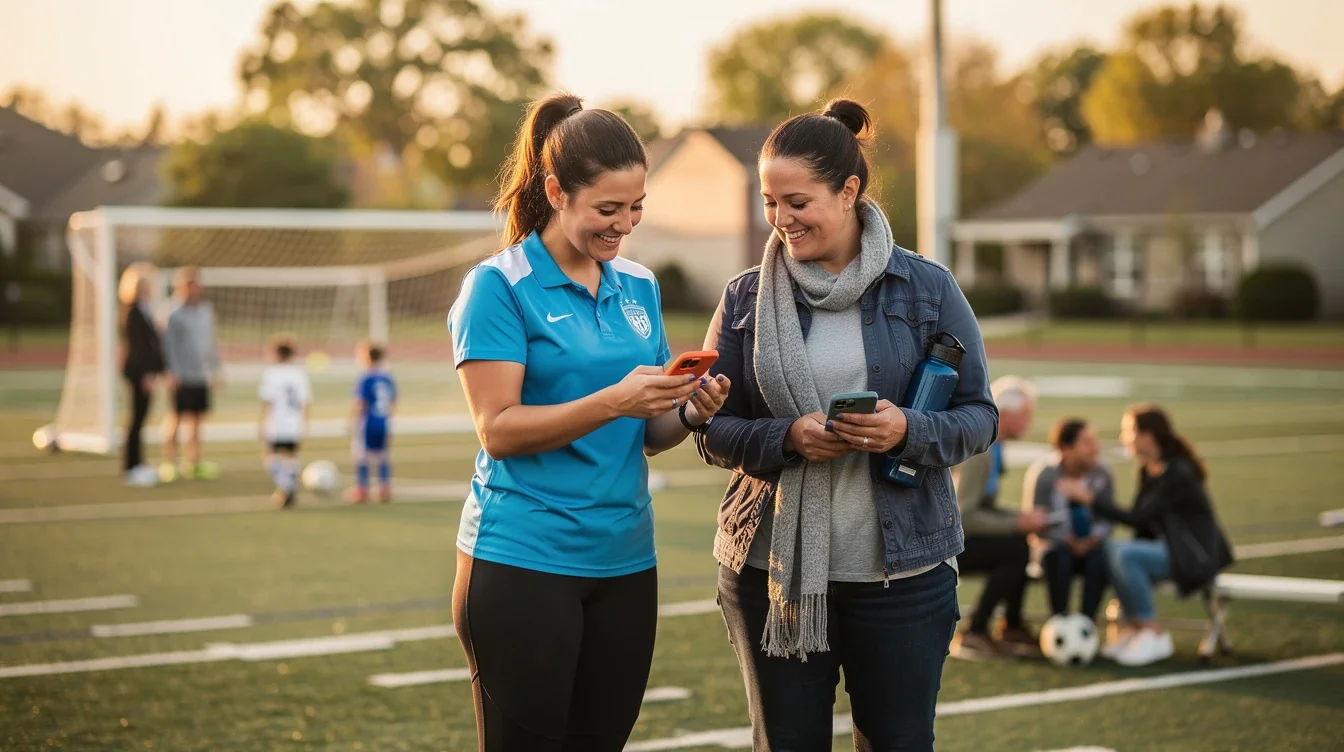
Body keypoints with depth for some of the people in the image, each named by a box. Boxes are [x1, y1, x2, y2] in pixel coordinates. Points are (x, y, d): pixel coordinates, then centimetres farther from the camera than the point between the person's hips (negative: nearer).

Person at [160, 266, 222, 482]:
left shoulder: (206, 309, 13)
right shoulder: (174, 312, -9)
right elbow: (168, 344, -11)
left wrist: (215, 369, 20)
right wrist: (173, 372, -16)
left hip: (202, 376, 7)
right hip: (182, 376, -7)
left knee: (197, 419, 10)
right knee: (176, 418, -3)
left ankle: (193, 462, 18)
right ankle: (169, 462, 4)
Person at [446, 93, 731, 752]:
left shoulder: (638, 287, 11)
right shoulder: (500, 286, -7)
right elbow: (497, 430, -14)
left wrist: (687, 413, -7)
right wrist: (613, 402, -24)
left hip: (624, 562, 6)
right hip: (523, 563, -6)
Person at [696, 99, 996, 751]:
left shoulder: (927, 290, 0)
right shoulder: (746, 298, 3)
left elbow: (978, 415, 1)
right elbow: (714, 431, 4)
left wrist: (909, 432, -19)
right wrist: (787, 437, -16)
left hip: (900, 569, -1)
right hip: (773, 569, 1)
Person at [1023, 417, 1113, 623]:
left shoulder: (1102, 475, -3)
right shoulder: (1044, 473, -13)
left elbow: (1106, 520, -1)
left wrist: (1092, 539, -22)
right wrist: (1067, 541, -23)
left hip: (1088, 545, 3)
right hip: (1051, 547, -3)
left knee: (1102, 554, -30)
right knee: (1059, 553, -35)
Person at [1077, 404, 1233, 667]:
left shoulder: (1177, 474, -20)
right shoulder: (1148, 471, 6)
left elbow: (1138, 518, -24)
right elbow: (1144, 523, 12)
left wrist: (1092, 500, -22)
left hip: (1197, 555, -8)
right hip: (1168, 548, 8)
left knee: (1125, 555, -27)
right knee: (1108, 549, -13)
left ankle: (1154, 634, -17)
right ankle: (1133, 625, -7)